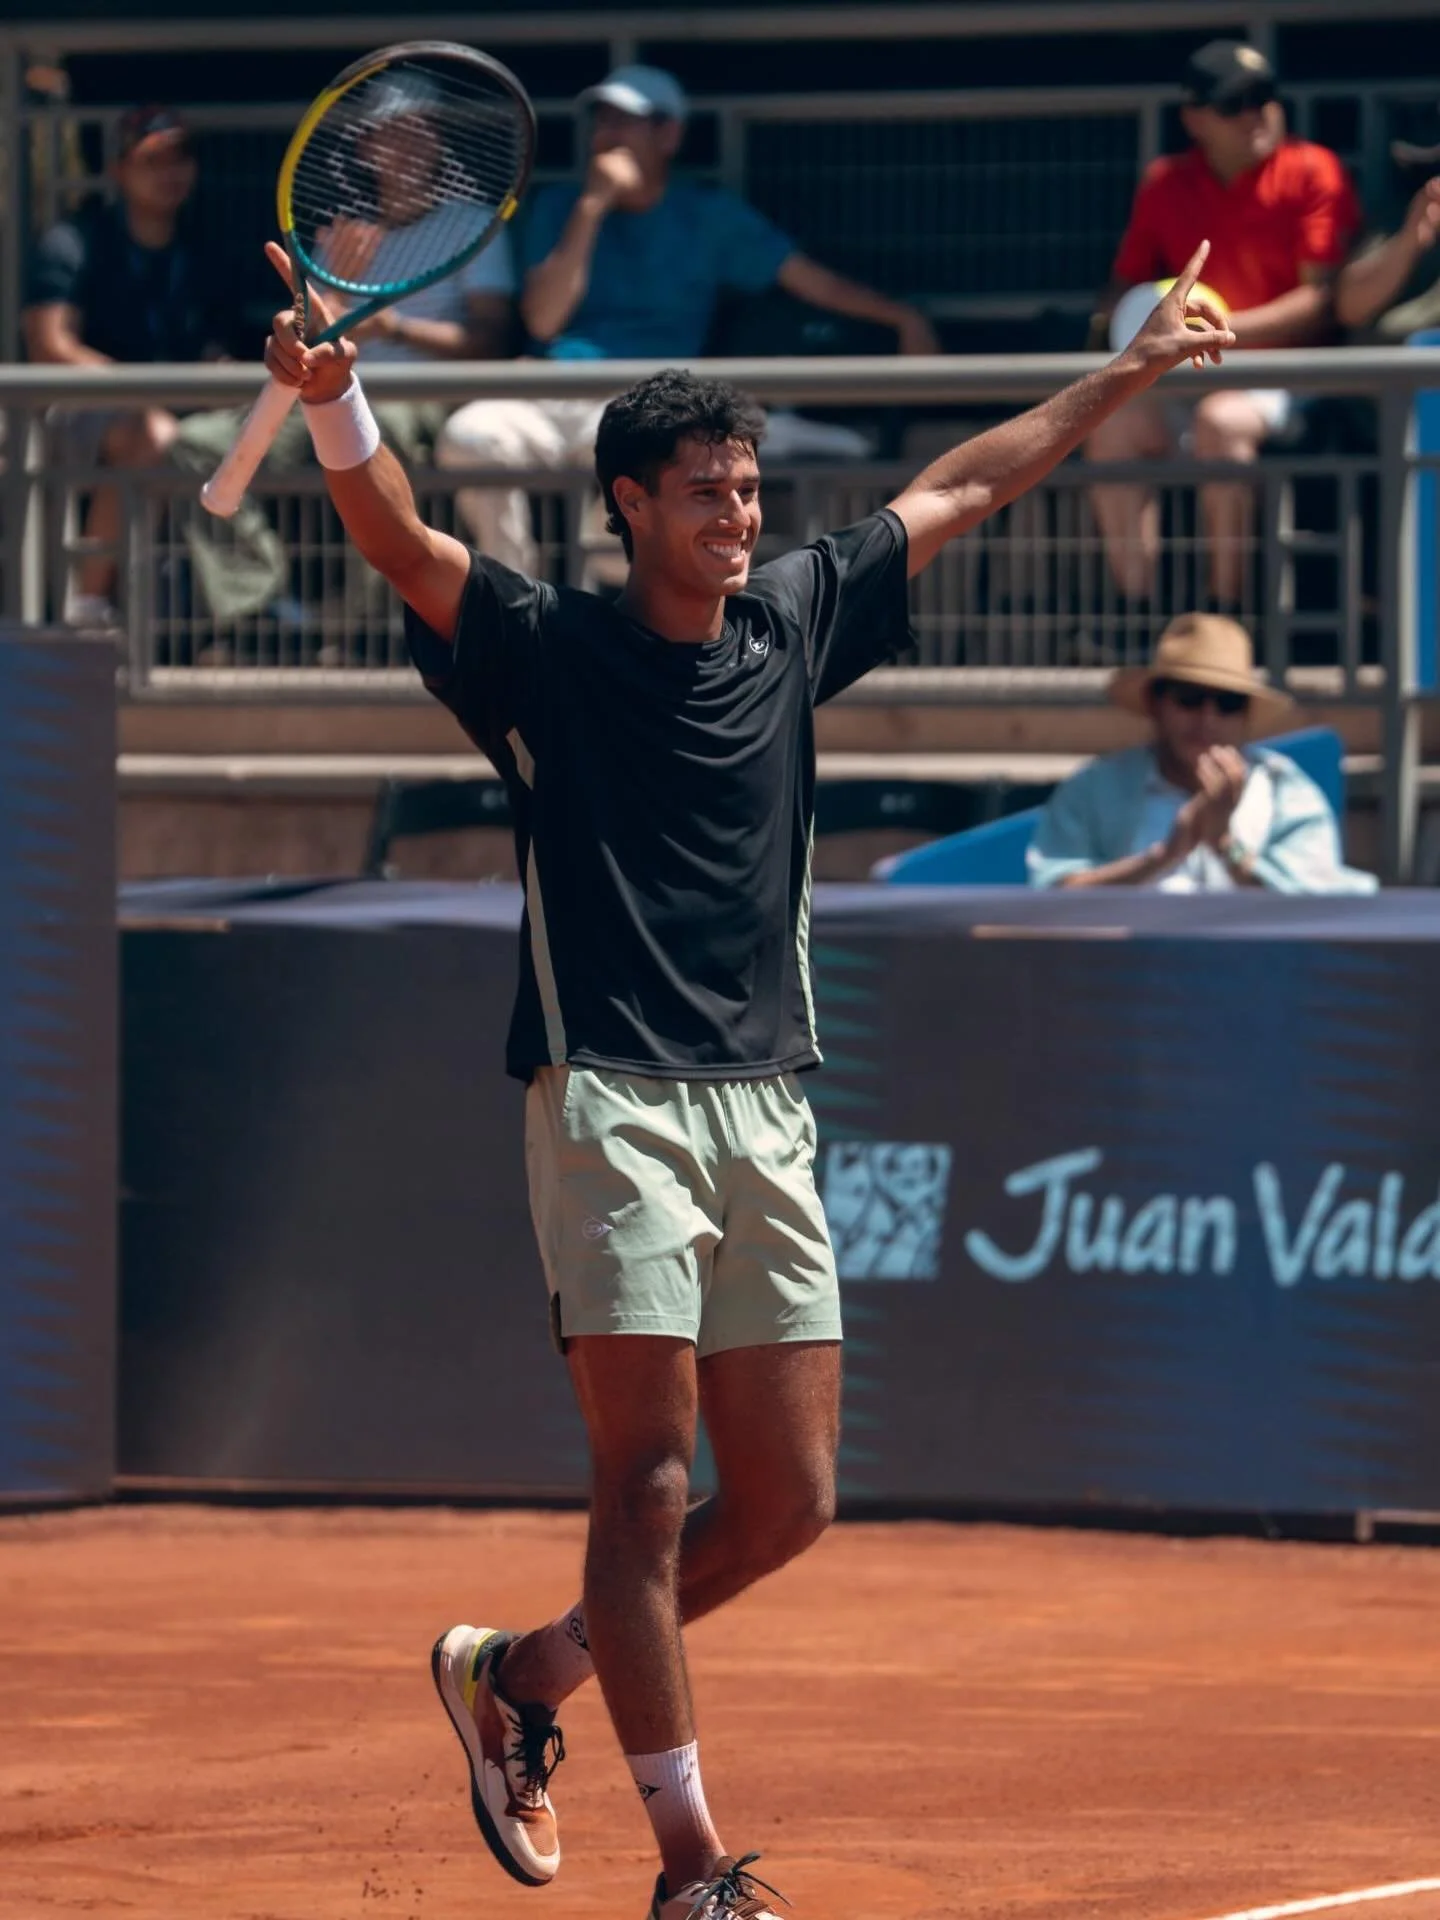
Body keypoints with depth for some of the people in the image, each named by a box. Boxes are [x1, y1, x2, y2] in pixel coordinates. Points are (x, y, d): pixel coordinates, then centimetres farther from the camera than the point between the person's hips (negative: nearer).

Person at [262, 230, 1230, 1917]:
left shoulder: (791, 623, 12)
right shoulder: (549, 651, -2)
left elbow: (954, 492, 24)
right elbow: (399, 543, -17)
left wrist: (1129, 372, 30)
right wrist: (335, 406, -36)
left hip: (766, 1113, 6)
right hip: (611, 1101, -6)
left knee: (787, 1504, 5)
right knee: (648, 1483, -10)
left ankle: (520, 1673, 26)